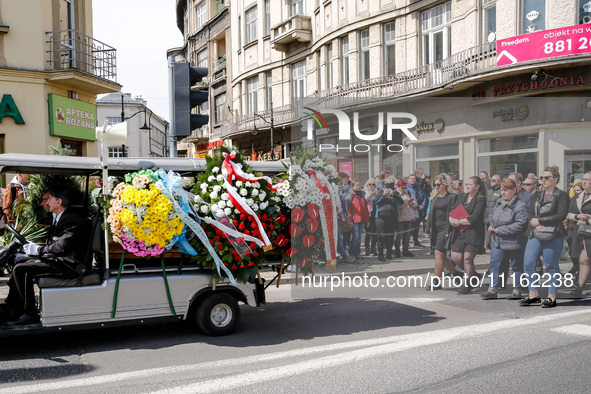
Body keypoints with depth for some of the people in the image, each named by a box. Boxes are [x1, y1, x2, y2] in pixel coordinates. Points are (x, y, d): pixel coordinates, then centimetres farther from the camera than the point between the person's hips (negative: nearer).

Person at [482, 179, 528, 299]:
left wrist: (500, 230, -20)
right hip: (497, 241, 7)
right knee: (494, 264, 5)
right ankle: (492, 290, 11)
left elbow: (520, 225, -23)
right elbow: (491, 215, 23)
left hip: (513, 243, -7)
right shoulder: (498, 203, 9)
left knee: (516, 266, 9)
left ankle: (517, 291, 20)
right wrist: (491, 225, 1)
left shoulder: (520, 206, -15)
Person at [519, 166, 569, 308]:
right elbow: (530, 213, 12)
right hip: (535, 235, 6)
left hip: (553, 236, -5)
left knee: (551, 267, 1)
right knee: (528, 264, 0)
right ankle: (534, 295, 11)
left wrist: (539, 220, -11)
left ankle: (551, 297, 13)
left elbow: (561, 216, -11)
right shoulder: (537, 195, 17)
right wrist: (533, 222, -10)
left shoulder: (562, 195, -1)